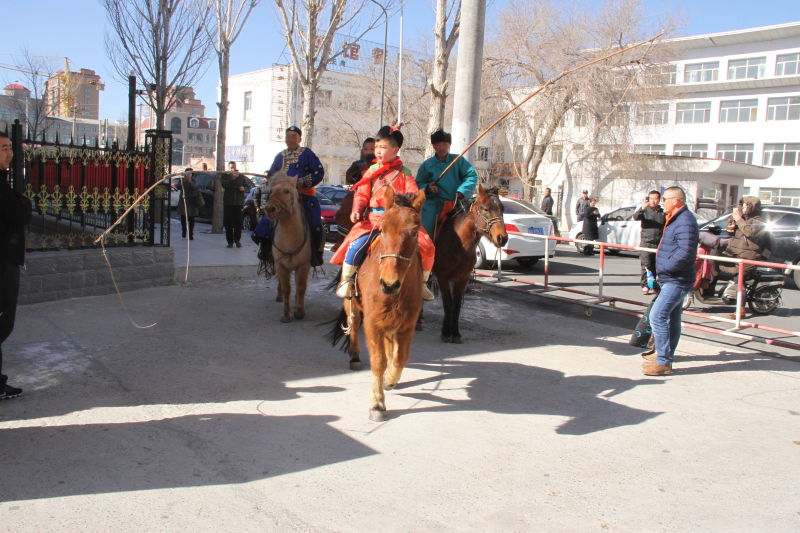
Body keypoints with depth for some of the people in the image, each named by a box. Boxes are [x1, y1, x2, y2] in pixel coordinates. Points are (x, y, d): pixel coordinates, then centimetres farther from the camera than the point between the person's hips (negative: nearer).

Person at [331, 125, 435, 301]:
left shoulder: (404, 172, 9)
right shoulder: (372, 171, 12)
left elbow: (413, 196, 3)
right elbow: (361, 194, 10)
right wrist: (357, 210, -8)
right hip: (373, 219, 0)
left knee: (426, 246, -13)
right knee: (356, 245, -24)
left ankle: (422, 282, 10)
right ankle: (346, 280, -2)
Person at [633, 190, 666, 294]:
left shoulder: (663, 212, 13)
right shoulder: (645, 210, 3)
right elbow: (635, 217, -18)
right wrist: (642, 208, -35)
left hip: (659, 244, 3)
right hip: (646, 242, -3)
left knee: (656, 267, 5)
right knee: (646, 266, -5)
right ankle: (645, 286, 0)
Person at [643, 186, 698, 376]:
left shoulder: (685, 221, -19)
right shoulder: (676, 219, 14)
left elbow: (685, 253, -27)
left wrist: (663, 269, -19)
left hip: (677, 281, -10)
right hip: (674, 280, 10)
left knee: (657, 316, -14)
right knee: (672, 319, 18)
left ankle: (663, 362, -11)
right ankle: (665, 355, 29)